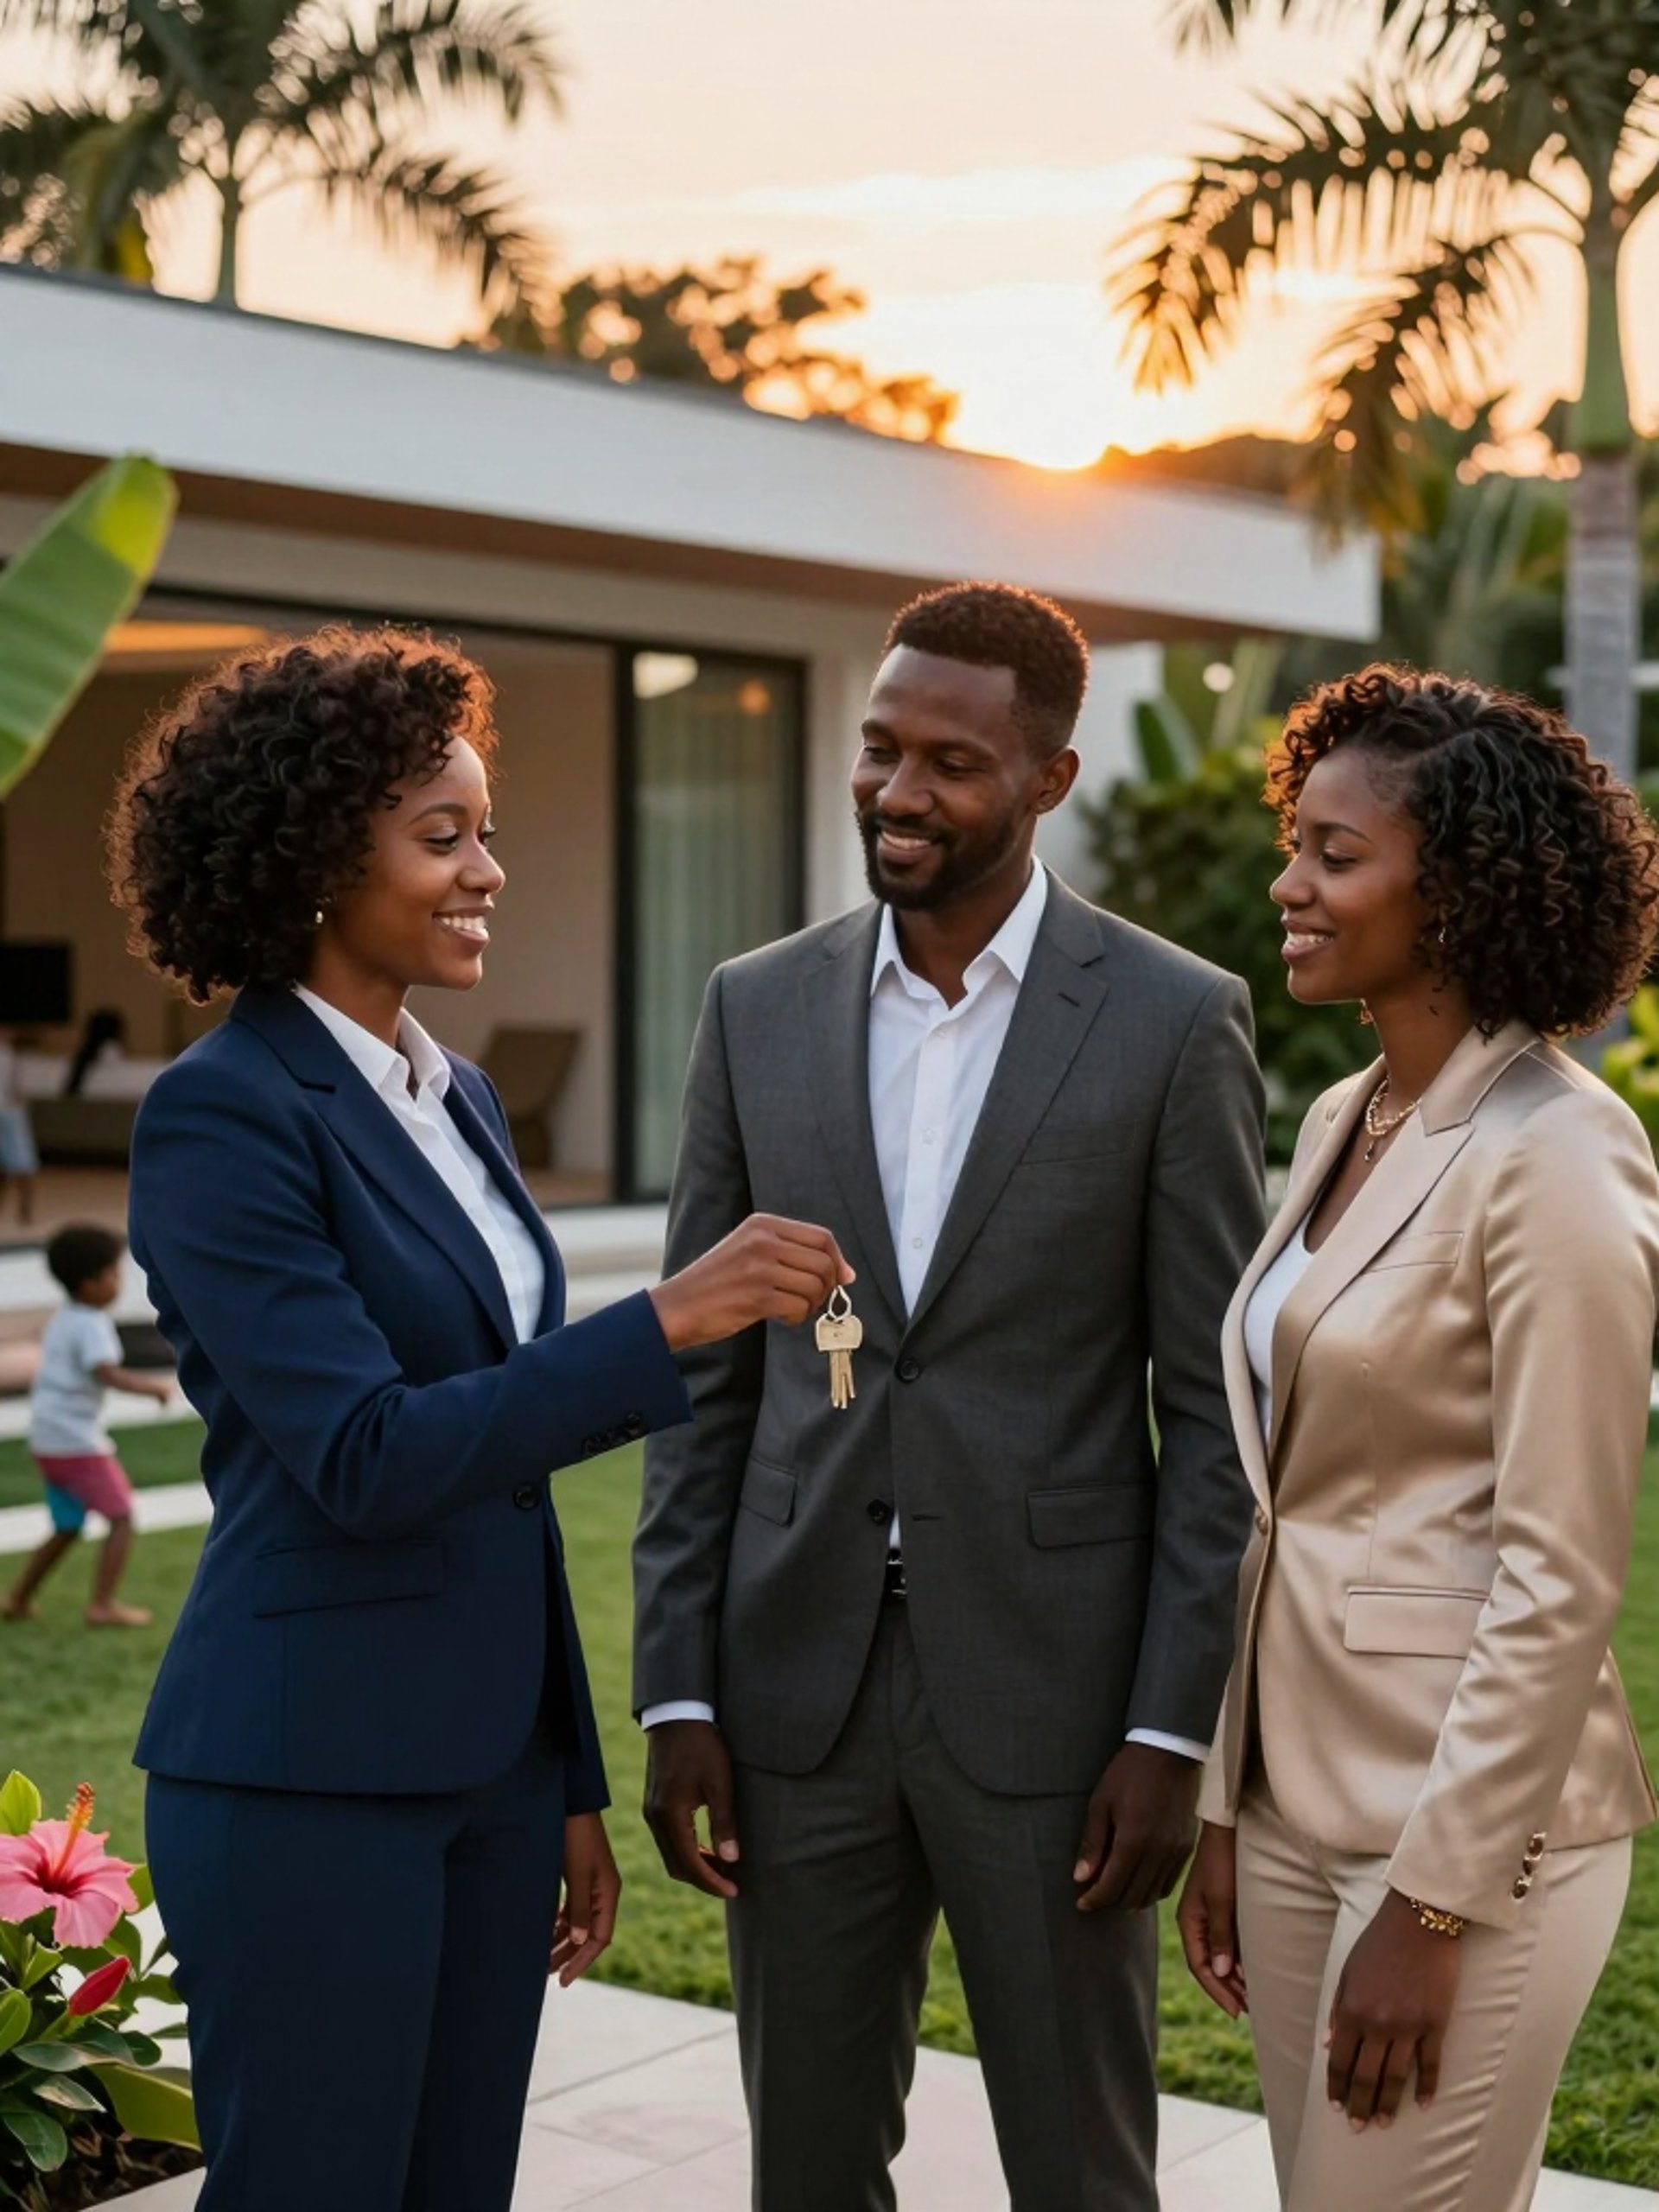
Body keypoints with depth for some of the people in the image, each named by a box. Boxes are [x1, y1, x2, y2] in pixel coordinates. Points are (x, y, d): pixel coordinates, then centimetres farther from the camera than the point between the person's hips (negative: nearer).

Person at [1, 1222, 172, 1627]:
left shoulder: (62, 1320, 14)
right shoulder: (91, 1325, -15)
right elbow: (109, 1374, -28)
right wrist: (155, 1386, -22)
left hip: (47, 1441, 9)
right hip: (78, 1441, -9)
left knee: (68, 1528, 19)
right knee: (121, 1517, -3)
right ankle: (104, 1605, -6)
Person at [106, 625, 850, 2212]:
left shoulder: (458, 1098, 11)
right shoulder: (223, 1113, -13)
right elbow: (365, 1456, -21)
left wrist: (572, 1783, 15)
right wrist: (668, 1323, -28)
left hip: (491, 1764, 8)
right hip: (310, 1780, -7)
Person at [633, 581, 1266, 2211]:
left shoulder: (1175, 1022, -5)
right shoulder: (758, 1009, 4)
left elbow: (1213, 1409, -5)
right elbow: (704, 1377, 6)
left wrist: (1172, 1727, -10)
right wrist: (677, 1695, 2)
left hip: (1053, 1693, -3)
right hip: (798, 1689, 3)